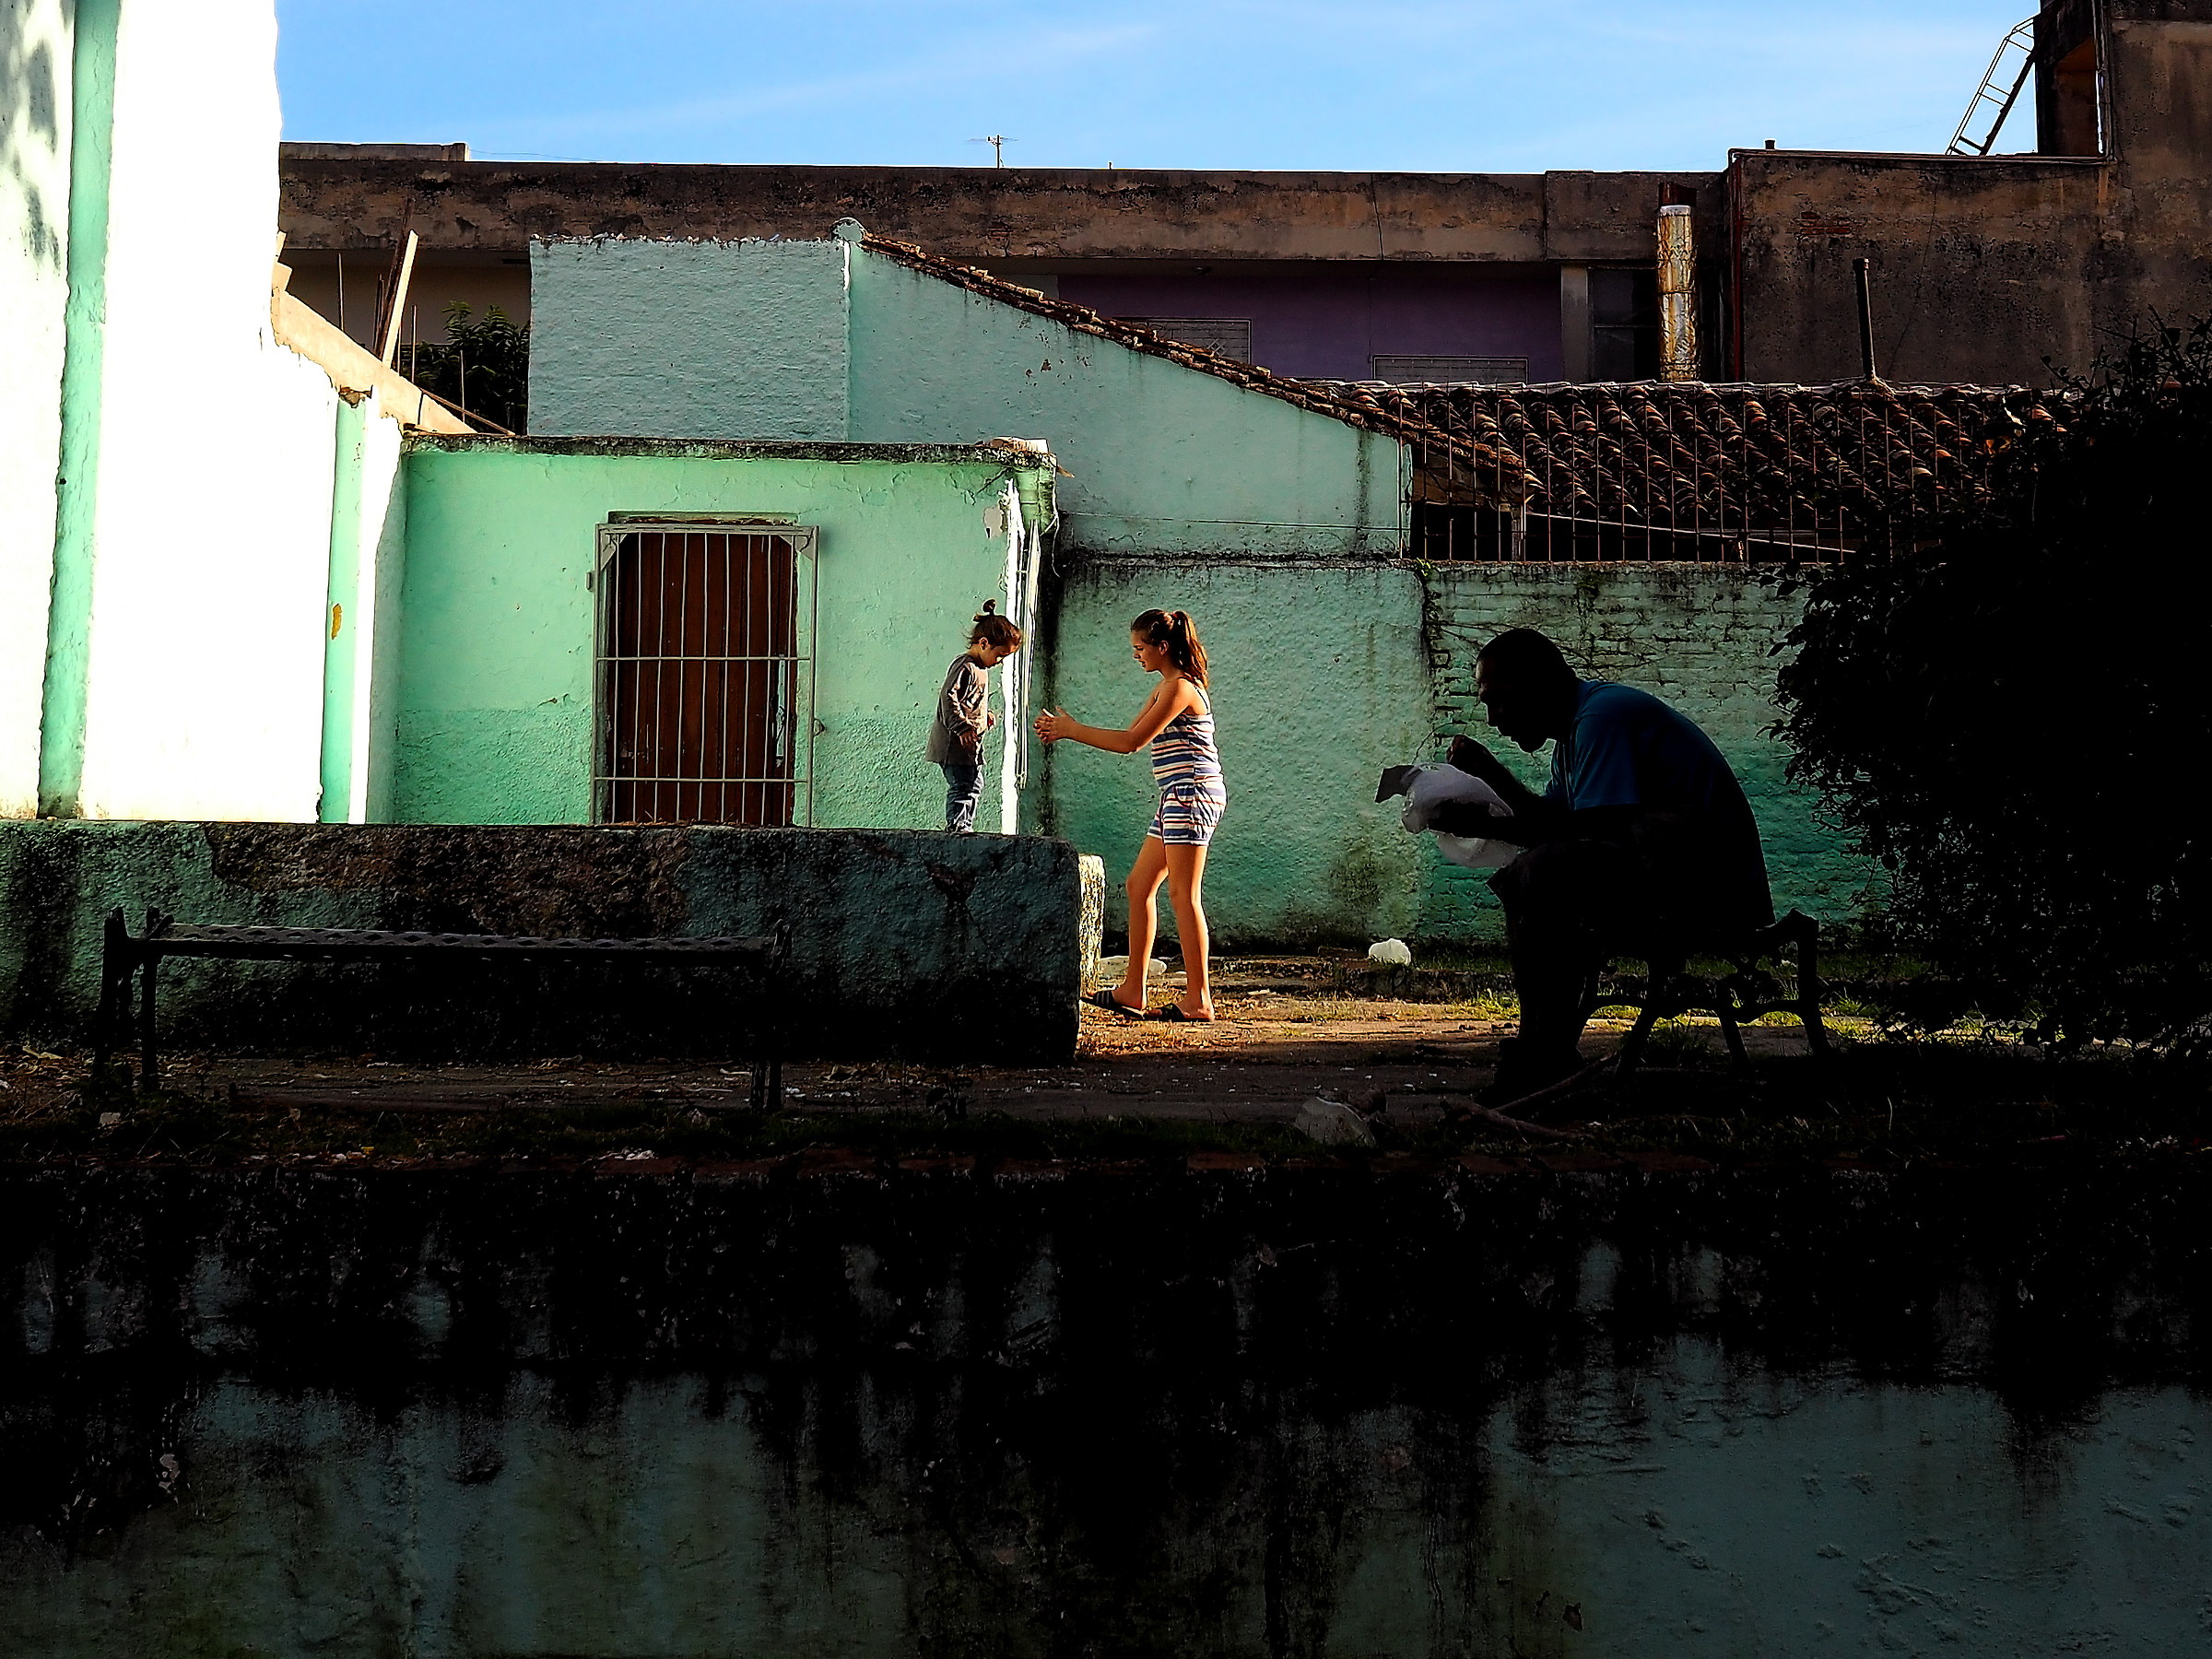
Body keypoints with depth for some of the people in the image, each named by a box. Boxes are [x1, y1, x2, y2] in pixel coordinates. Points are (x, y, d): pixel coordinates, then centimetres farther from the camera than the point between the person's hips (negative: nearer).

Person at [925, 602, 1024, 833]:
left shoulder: (981, 669, 17)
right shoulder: (965, 667, -15)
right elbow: (949, 697, -24)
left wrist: (986, 715, 13)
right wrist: (963, 727, -27)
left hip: (969, 744, 11)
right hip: (955, 742, -11)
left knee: (974, 786, 13)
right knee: (963, 785, -12)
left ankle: (962, 826, 19)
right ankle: (958, 825, -11)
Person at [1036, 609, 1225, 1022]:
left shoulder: (1180, 687, -13)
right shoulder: (1165, 688, 18)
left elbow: (1131, 742, -16)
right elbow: (1130, 735, 19)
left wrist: (1072, 730, -7)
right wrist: (1066, 731, 13)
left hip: (1193, 793, -11)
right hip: (1177, 798, 11)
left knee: (1183, 894, -9)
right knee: (1140, 885, 10)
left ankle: (1198, 1000, -7)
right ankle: (1132, 991, 13)